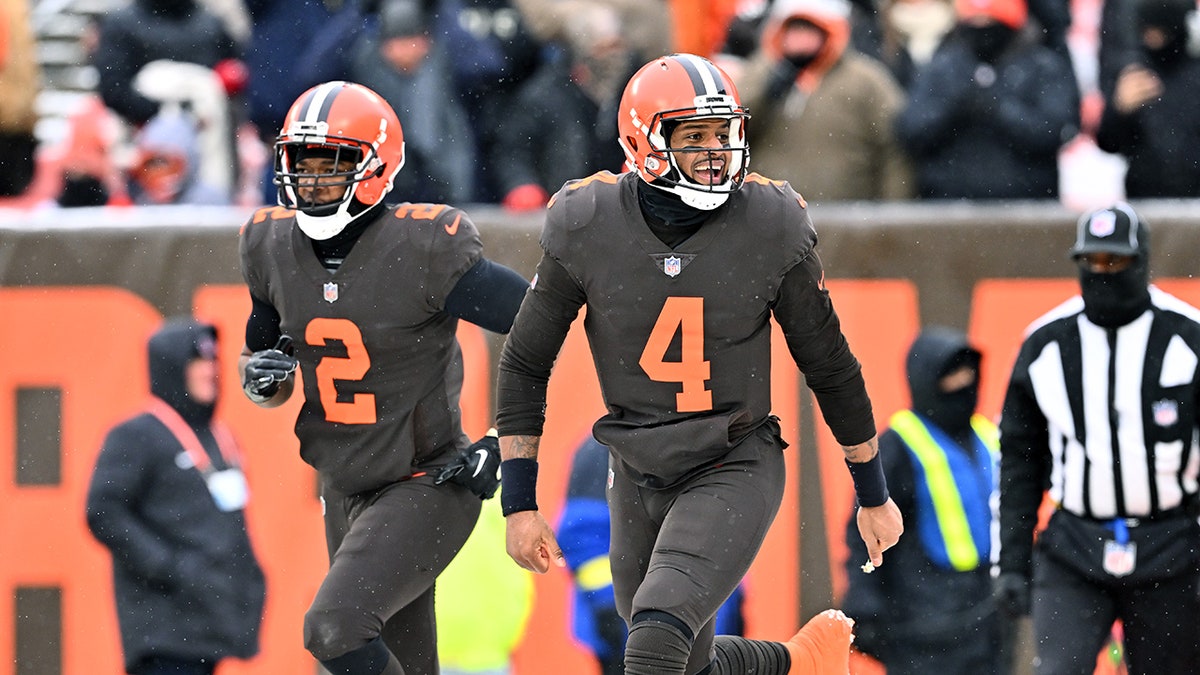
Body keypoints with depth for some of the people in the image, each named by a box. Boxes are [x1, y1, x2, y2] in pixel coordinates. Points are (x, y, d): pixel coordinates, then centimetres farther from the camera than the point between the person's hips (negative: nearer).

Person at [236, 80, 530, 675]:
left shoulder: (423, 250, -19)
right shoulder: (272, 247, 1)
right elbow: (264, 371, 16)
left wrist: (506, 441, -16)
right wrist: (260, 378, -8)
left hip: (429, 486, -7)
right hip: (346, 491, 7)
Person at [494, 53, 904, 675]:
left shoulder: (767, 226, -10)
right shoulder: (587, 227, -10)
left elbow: (830, 367, 2)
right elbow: (524, 365, 1)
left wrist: (874, 496, 9)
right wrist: (520, 505, -2)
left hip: (735, 469, -3)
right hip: (638, 477, 3)